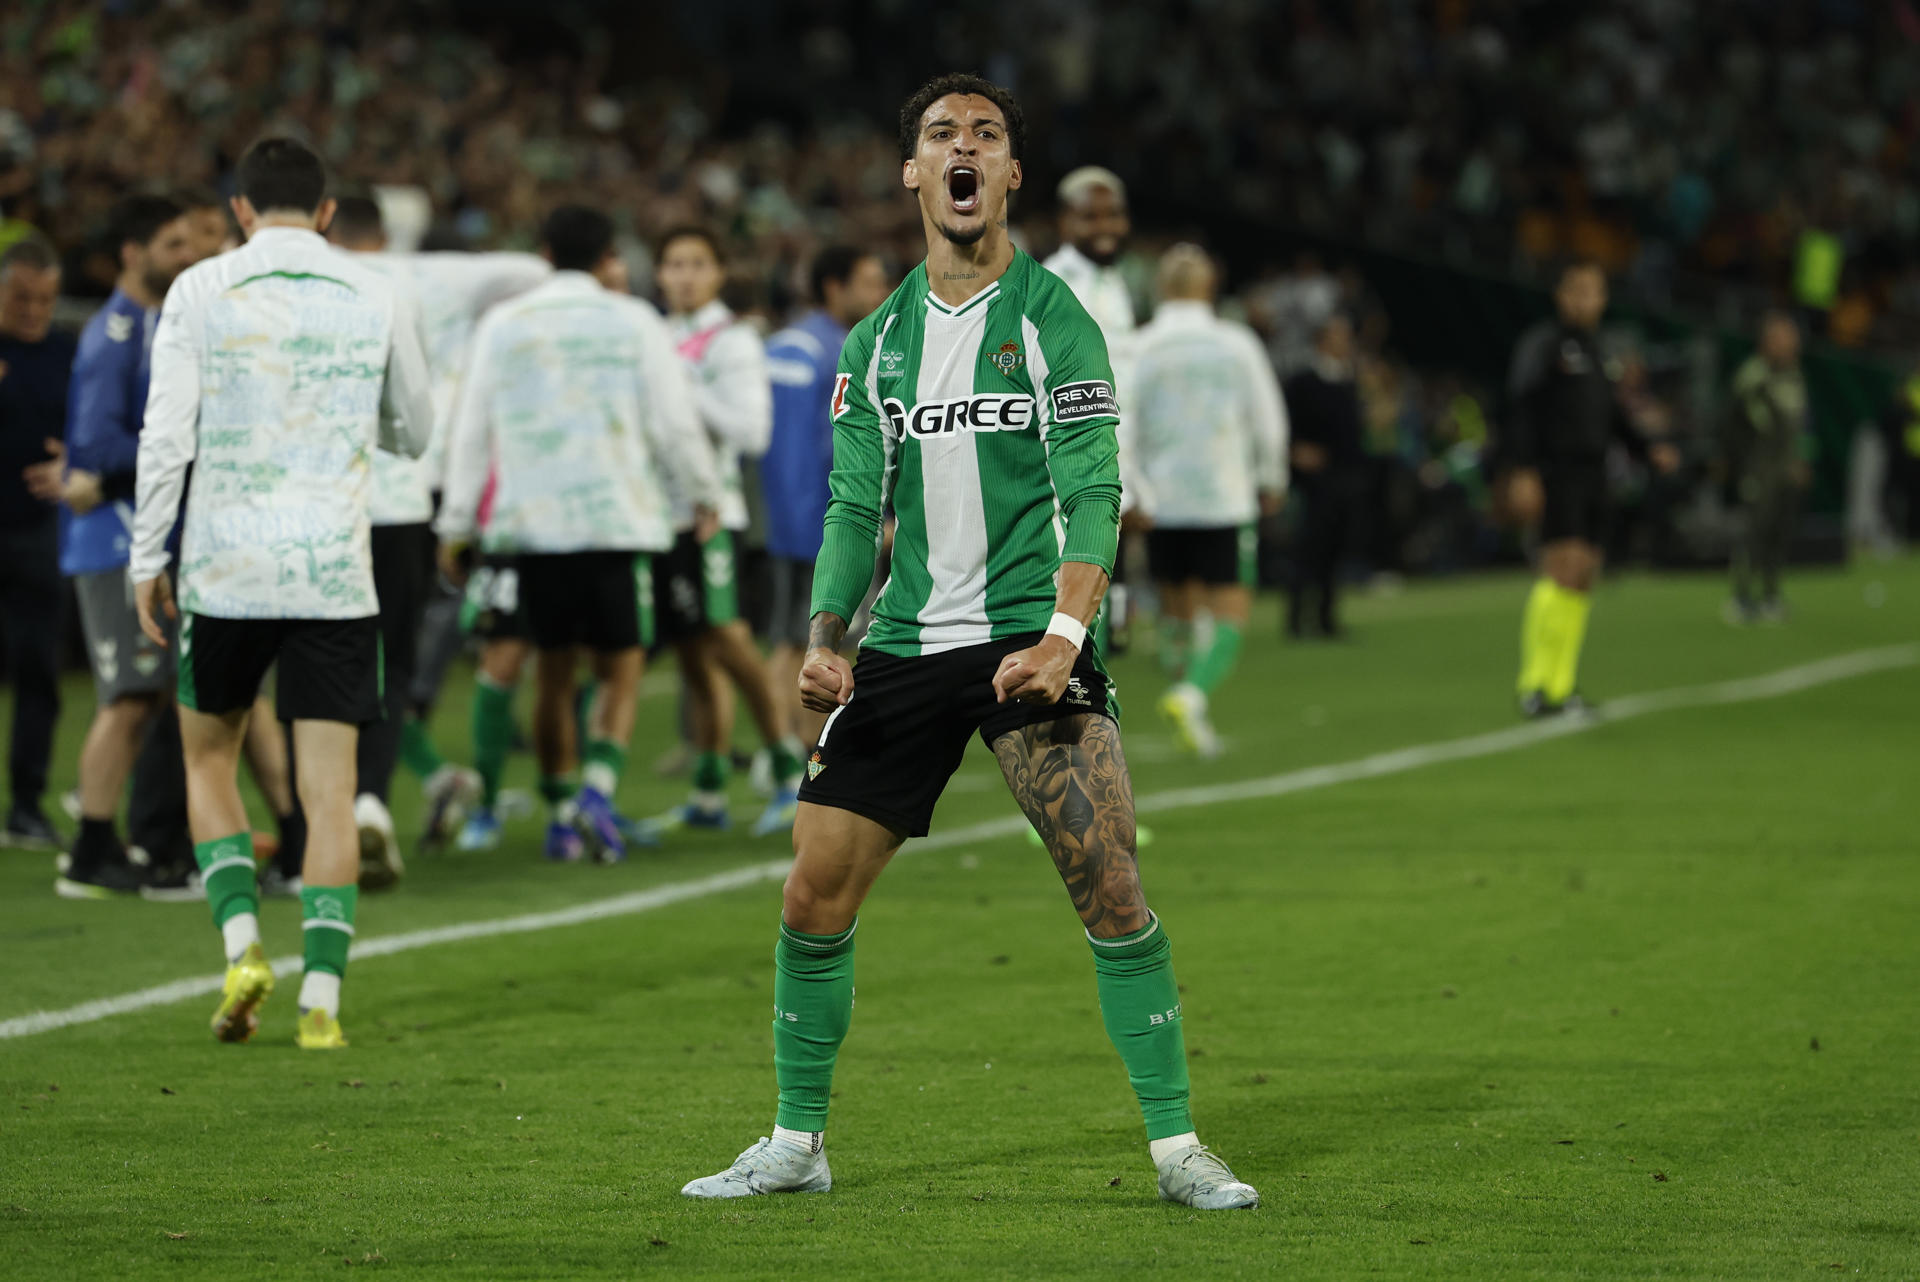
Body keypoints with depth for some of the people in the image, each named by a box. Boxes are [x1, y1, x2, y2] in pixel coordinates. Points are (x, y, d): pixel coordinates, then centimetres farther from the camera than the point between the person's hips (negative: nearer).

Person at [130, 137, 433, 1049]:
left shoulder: (201, 291, -2)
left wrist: (147, 561, 1)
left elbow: (166, 435, -6)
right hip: (336, 572, 1)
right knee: (328, 786, 3)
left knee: (208, 757, 18)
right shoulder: (377, 299, 4)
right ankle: (321, 1000, -3)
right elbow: (413, 433, 15)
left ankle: (242, 944, 2)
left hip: (224, 570, -1)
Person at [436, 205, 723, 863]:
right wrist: (703, 495, 18)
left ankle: (563, 807, 14)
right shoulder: (632, 321, 2)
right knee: (620, 671, 3)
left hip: (530, 521, 2)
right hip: (618, 519, -2)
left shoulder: (502, 326, 8)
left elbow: (472, 432, 8)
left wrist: (455, 524, 13)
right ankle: (598, 786, -19)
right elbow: (673, 423, 2)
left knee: (552, 672, 13)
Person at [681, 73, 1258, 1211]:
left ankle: (1177, 1147, -5)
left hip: (1029, 642, -4)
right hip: (905, 649, 4)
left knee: (1111, 888, -15)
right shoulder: (878, 340, 12)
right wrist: (826, 639, -1)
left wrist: (1062, 636, -23)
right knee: (815, 896, 1)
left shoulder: (1052, 319, -2)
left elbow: (1092, 494, -9)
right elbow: (857, 508, 14)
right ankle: (797, 1144, 17)